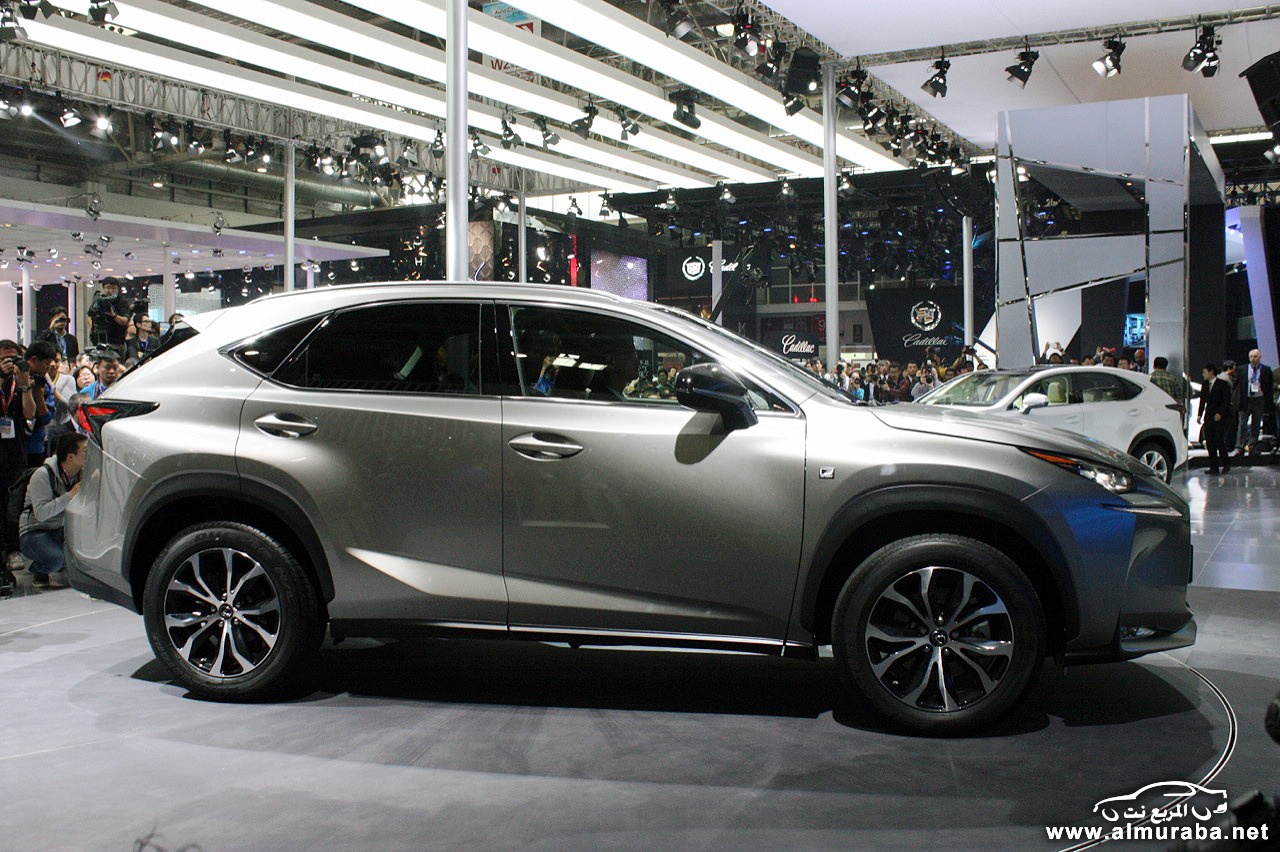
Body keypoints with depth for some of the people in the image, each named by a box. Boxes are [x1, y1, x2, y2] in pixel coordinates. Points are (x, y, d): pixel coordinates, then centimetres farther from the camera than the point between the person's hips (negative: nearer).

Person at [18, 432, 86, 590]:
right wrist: (70, 495, -32)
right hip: (34, 533, -6)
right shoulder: (42, 476, -18)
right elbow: (41, 513, -28)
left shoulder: (82, 473, -1)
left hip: (60, 530, 6)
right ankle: (39, 573, 4)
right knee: (55, 559, -34)